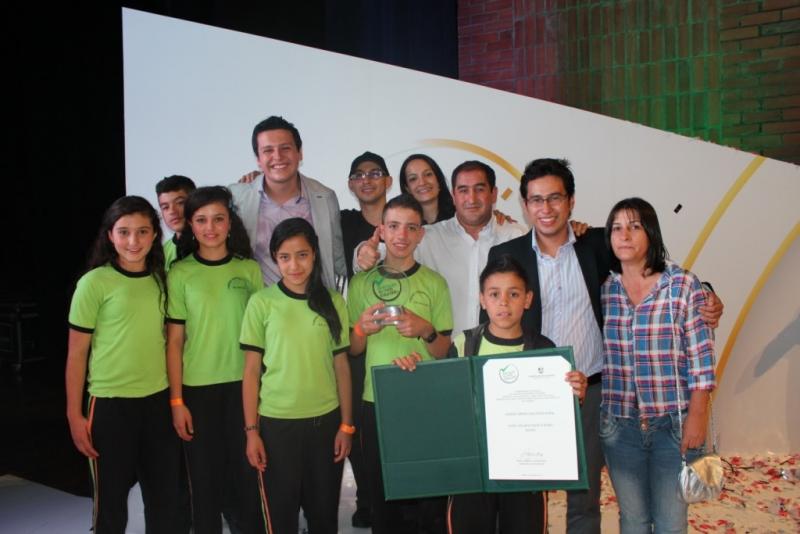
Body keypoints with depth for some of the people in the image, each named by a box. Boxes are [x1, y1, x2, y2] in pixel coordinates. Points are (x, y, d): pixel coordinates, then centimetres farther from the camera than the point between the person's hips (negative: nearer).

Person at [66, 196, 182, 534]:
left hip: (159, 400, 4)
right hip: (110, 403, -4)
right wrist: (74, 415, -8)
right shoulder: (94, 283, -9)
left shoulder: (161, 279, 4)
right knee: (111, 497, 11)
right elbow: (76, 353, -6)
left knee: (165, 496, 13)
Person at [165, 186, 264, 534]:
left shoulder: (249, 269, 1)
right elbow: (174, 341, -3)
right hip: (197, 387, -1)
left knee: (245, 471, 8)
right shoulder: (180, 274, -3)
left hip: (243, 384, 1)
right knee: (205, 475, 9)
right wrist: (176, 400, -5)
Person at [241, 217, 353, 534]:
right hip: (276, 423, -1)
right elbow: (251, 371, -1)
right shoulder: (262, 302, -4)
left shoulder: (333, 302, 2)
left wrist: (346, 425, 4)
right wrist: (251, 430, -3)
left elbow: (341, 367, 6)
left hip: (326, 421, 2)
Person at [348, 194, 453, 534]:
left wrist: (425, 330, -18)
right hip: (376, 403, 1)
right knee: (381, 494, 10)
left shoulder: (435, 283, 0)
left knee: (430, 493, 4)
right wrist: (362, 329, -13)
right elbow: (352, 350, 8)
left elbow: (443, 352, 1)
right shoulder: (361, 283, 3)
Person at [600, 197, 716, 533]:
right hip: (619, 426, 3)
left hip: (674, 425, -2)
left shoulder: (683, 285, -6)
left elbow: (701, 358, -6)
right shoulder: (602, 289, 3)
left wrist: (697, 416, -9)